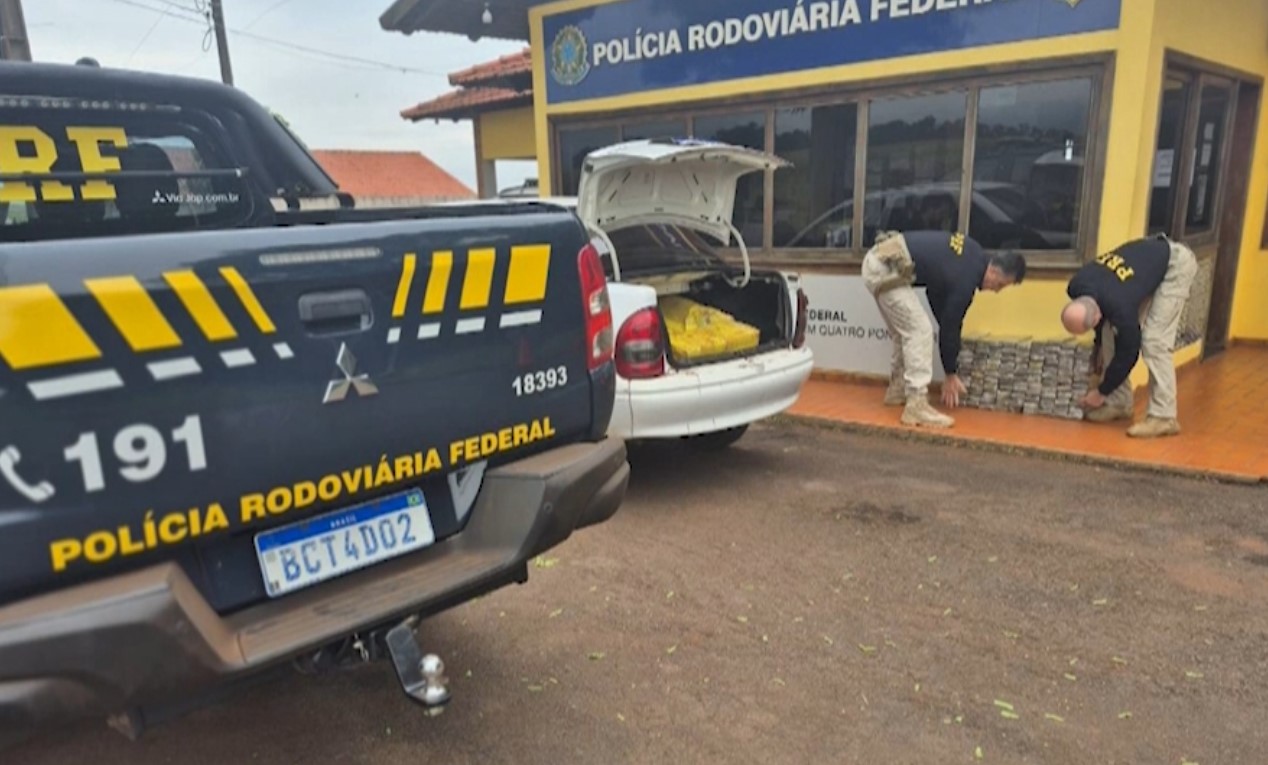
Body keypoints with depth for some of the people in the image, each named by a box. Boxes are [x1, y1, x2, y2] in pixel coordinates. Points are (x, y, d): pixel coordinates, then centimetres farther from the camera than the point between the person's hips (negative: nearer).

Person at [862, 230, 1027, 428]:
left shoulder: (975, 254, 11)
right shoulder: (965, 280, -14)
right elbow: (949, 327, -5)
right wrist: (951, 375, 7)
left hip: (879, 259, 10)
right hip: (886, 268, -10)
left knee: (906, 331, 18)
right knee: (919, 331, -9)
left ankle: (897, 391, 29)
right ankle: (916, 407, -10)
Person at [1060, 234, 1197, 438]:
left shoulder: (1119, 307, -39)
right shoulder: (1076, 288, -20)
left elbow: (1128, 352, -22)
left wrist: (1101, 392, -10)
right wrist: (1099, 344, 16)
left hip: (1176, 263, -8)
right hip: (1146, 256, 8)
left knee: (1154, 340, -18)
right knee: (1112, 334, -1)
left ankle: (1163, 417, -14)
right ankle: (1120, 403, 8)